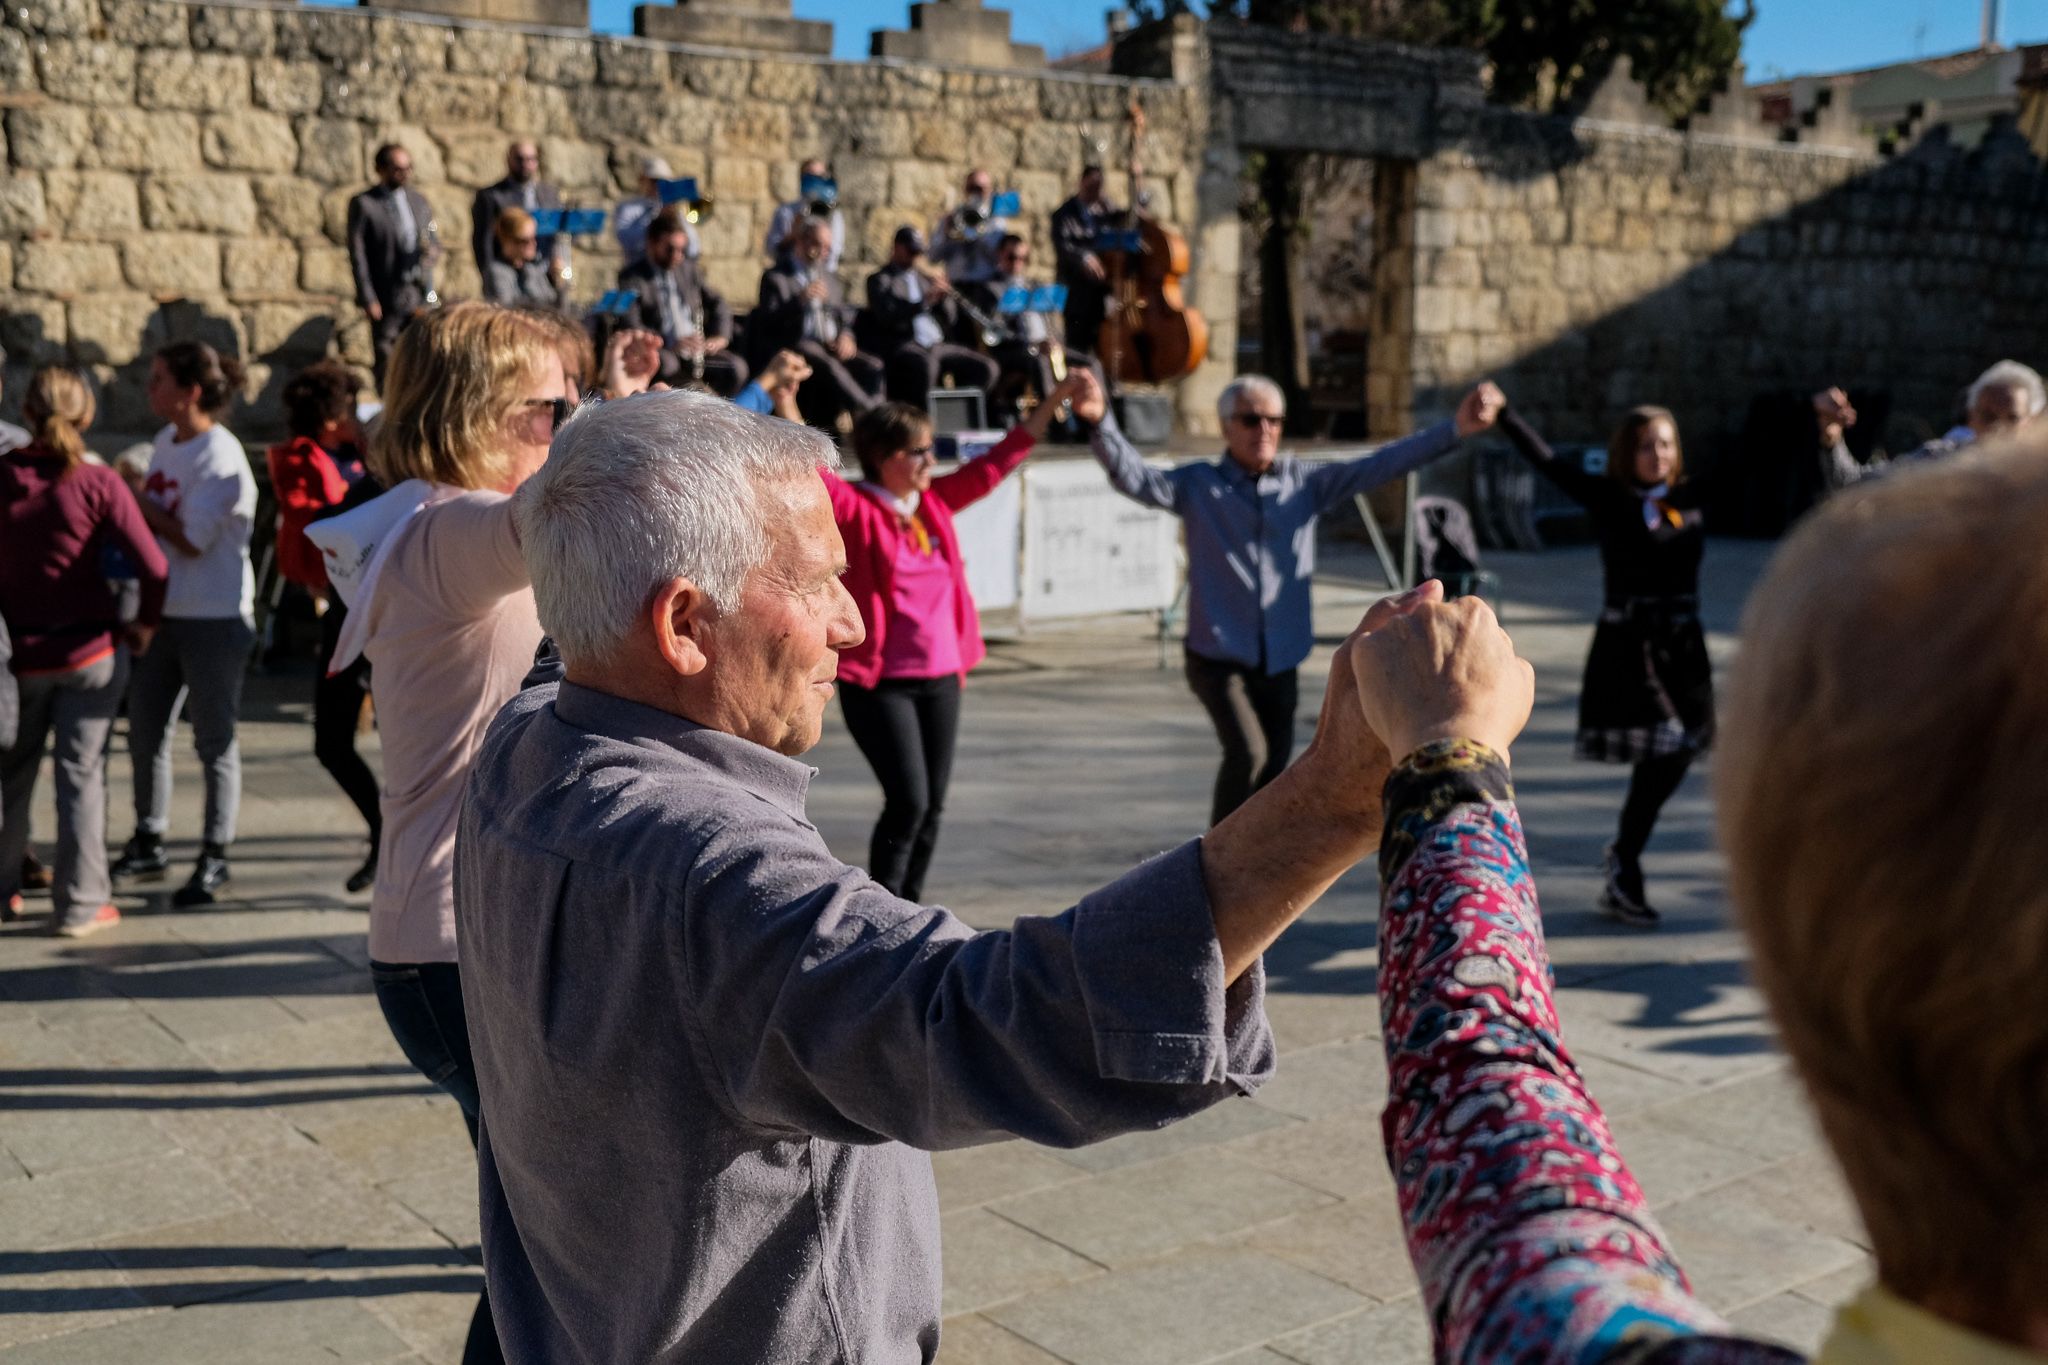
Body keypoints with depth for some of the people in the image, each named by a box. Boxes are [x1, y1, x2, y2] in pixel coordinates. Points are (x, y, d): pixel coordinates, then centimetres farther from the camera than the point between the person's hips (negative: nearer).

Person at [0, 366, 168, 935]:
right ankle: (80, 904, 9)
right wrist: (145, 624, 1)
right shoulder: (98, 483, -12)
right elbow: (154, 568, -16)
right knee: (82, 773, 5)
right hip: (90, 651, -2)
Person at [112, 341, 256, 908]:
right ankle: (148, 843, 31)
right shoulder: (165, 442, 8)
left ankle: (213, 860, 12)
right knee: (145, 731, 15)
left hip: (214, 618, -8)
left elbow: (192, 539, -19)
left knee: (215, 742, 2)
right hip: (161, 610, 8)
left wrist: (139, 505, -9)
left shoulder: (221, 457, -17)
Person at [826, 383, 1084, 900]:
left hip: (941, 678, 7)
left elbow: (992, 465, 16)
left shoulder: (934, 502, 11)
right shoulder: (856, 509, -7)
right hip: (880, 682, -6)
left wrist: (1054, 402, 18)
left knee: (932, 805, 9)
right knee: (908, 802, -12)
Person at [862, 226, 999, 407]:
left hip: (935, 344, 6)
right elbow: (887, 317, -12)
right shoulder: (880, 280, 7)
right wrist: (925, 301, -19)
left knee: (986, 368, -11)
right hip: (900, 345, -6)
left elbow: (949, 318, 20)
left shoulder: (924, 279, 25)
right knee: (925, 364, -40)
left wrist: (943, 296, -1)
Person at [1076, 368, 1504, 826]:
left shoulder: (1304, 482, 4)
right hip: (1217, 659, -4)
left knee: (1272, 773, 9)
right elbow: (1133, 477, -18)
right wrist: (1100, 422, -38)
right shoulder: (1198, 486, -4)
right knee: (1248, 752, -24)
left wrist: (1454, 430, -14)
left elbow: (1377, 466, -3)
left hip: (1280, 663, 4)